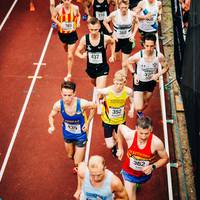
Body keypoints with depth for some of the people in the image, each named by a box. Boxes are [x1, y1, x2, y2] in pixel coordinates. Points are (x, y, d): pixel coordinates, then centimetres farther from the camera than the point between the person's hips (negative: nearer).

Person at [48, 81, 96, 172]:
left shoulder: (82, 103, -34)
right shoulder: (58, 105, -28)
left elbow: (94, 107, -12)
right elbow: (51, 116, -7)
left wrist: (88, 122, -12)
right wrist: (52, 126, -27)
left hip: (80, 135, -3)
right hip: (67, 134, 3)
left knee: (78, 164, 1)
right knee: (70, 156, 27)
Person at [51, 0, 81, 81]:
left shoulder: (75, 8, -14)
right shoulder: (59, 8, -15)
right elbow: (53, 17, -1)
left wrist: (78, 22, -10)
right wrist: (59, 24, -18)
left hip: (72, 33, -2)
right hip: (62, 33, 2)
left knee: (70, 56, -3)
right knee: (65, 47, 30)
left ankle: (69, 74, 10)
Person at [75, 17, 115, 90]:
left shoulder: (105, 38, -20)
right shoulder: (84, 39, -16)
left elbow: (112, 43, 6)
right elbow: (77, 52, -3)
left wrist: (112, 55, 1)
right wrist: (82, 56, -25)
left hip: (102, 68, -3)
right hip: (91, 68, 4)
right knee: (95, 83, 30)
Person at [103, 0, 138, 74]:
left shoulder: (132, 14, -17)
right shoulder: (114, 14, -22)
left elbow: (136, 23, 4)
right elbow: (105, 22, -5)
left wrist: (133, 34, -5)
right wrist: (112, 33, -10)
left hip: (127, 40, 0)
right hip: (117, 39, 1)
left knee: (125, 64, -1)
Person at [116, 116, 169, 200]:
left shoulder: (156, 143, -33)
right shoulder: (129, 135, -31)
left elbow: (165, 158, -15)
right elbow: (120, 127, -7)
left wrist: (153, 167, -31)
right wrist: (120, 148, -4)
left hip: (145, 173, 2)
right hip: (129, 172, -1)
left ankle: (136, 184, 70)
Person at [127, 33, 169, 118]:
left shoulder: (159, 56, -24)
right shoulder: (138, 56, -28)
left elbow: (166, 67, -5)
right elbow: (128, 62, -6)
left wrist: (158, 74, -22)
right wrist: (134, 74, -15)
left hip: (151, 82, 3)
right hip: (139, 82, -3)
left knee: (146, 103, 25)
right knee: (138, 107, -11)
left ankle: (140, 112, 61)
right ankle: (139, 110, 29)